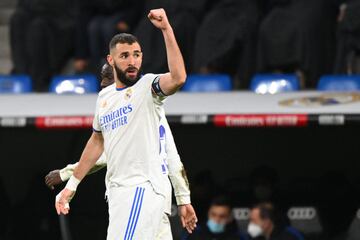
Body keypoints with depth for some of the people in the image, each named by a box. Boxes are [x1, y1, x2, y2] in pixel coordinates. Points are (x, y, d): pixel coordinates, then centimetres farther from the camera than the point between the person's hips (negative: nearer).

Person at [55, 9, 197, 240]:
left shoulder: (148, 86, -4)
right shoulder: (104, 96, 17)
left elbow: (178, 78, -26)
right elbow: (97, 141, 29)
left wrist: (167, 29, -28)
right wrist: (71, 185, 31)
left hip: (142, 188, -7)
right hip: (116, 192, 7)